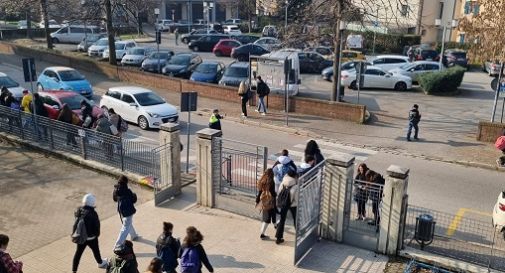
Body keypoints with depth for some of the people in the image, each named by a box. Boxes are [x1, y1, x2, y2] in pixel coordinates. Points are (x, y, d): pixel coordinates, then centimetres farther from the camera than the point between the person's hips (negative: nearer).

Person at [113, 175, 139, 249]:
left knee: (129, 224, 30)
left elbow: (115, 199, 11)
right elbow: (133, 200, -11)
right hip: (128, 212, -8)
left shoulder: (116, 190, -5)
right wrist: (134, 195, 8)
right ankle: (118, 245, -4)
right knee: (125, 228, -1)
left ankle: (134, 236, 52)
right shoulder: (128, 191, -23)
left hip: (121, 211, 8)